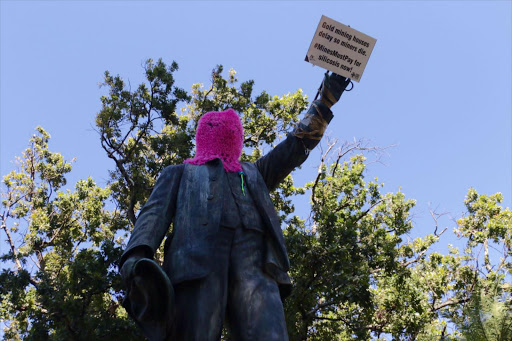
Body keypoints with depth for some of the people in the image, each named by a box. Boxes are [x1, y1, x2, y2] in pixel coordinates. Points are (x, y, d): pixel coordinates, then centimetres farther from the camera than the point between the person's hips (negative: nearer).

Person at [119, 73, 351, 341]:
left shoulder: (252, 172, 42)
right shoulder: (180, 173, 33)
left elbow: (298, 144, 41)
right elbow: (155, 212, 14)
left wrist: (326, 99, 39)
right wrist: (136, 256, -7)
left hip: (253, 264, 2)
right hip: (197, 262, -2)